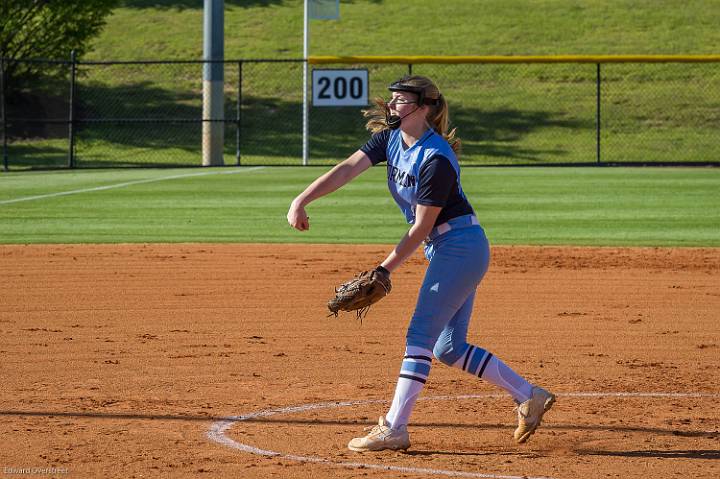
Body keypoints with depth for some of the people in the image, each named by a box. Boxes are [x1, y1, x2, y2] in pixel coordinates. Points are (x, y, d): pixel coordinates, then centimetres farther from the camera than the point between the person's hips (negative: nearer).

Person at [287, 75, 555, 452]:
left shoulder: (437, 160, -23)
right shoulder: (390, 139, 3)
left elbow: (421, 227, -20)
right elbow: (347, 169, -8)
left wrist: (386, 269, -16)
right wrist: (301, 201, -21)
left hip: (460, 247, -10)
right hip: (443, 250, 10)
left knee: (420, 334, -12)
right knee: (449, 347, 11)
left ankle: (393, 429, -13)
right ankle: (529, 396, 18)